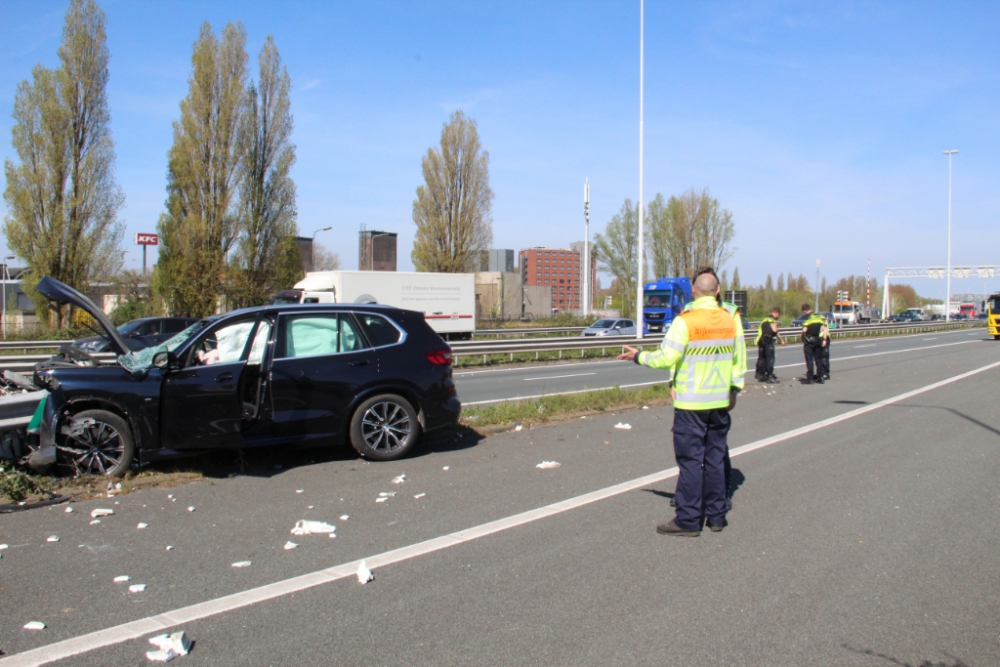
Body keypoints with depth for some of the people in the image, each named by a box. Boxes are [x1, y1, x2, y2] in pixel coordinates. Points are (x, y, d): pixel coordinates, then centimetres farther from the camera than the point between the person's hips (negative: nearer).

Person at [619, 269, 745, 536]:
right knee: (715, 458, 13)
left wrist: (639, 356, 1)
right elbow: (738, 359, 12)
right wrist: (734, 389, 22)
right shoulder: (730, 320, 5)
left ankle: (688, 520, 3)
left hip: (691, 403, -5)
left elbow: (667, 358, -15)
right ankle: (716, 516, 20)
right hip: (720, 401, 6)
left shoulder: (685, 321, -14)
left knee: (690, 460, -1)